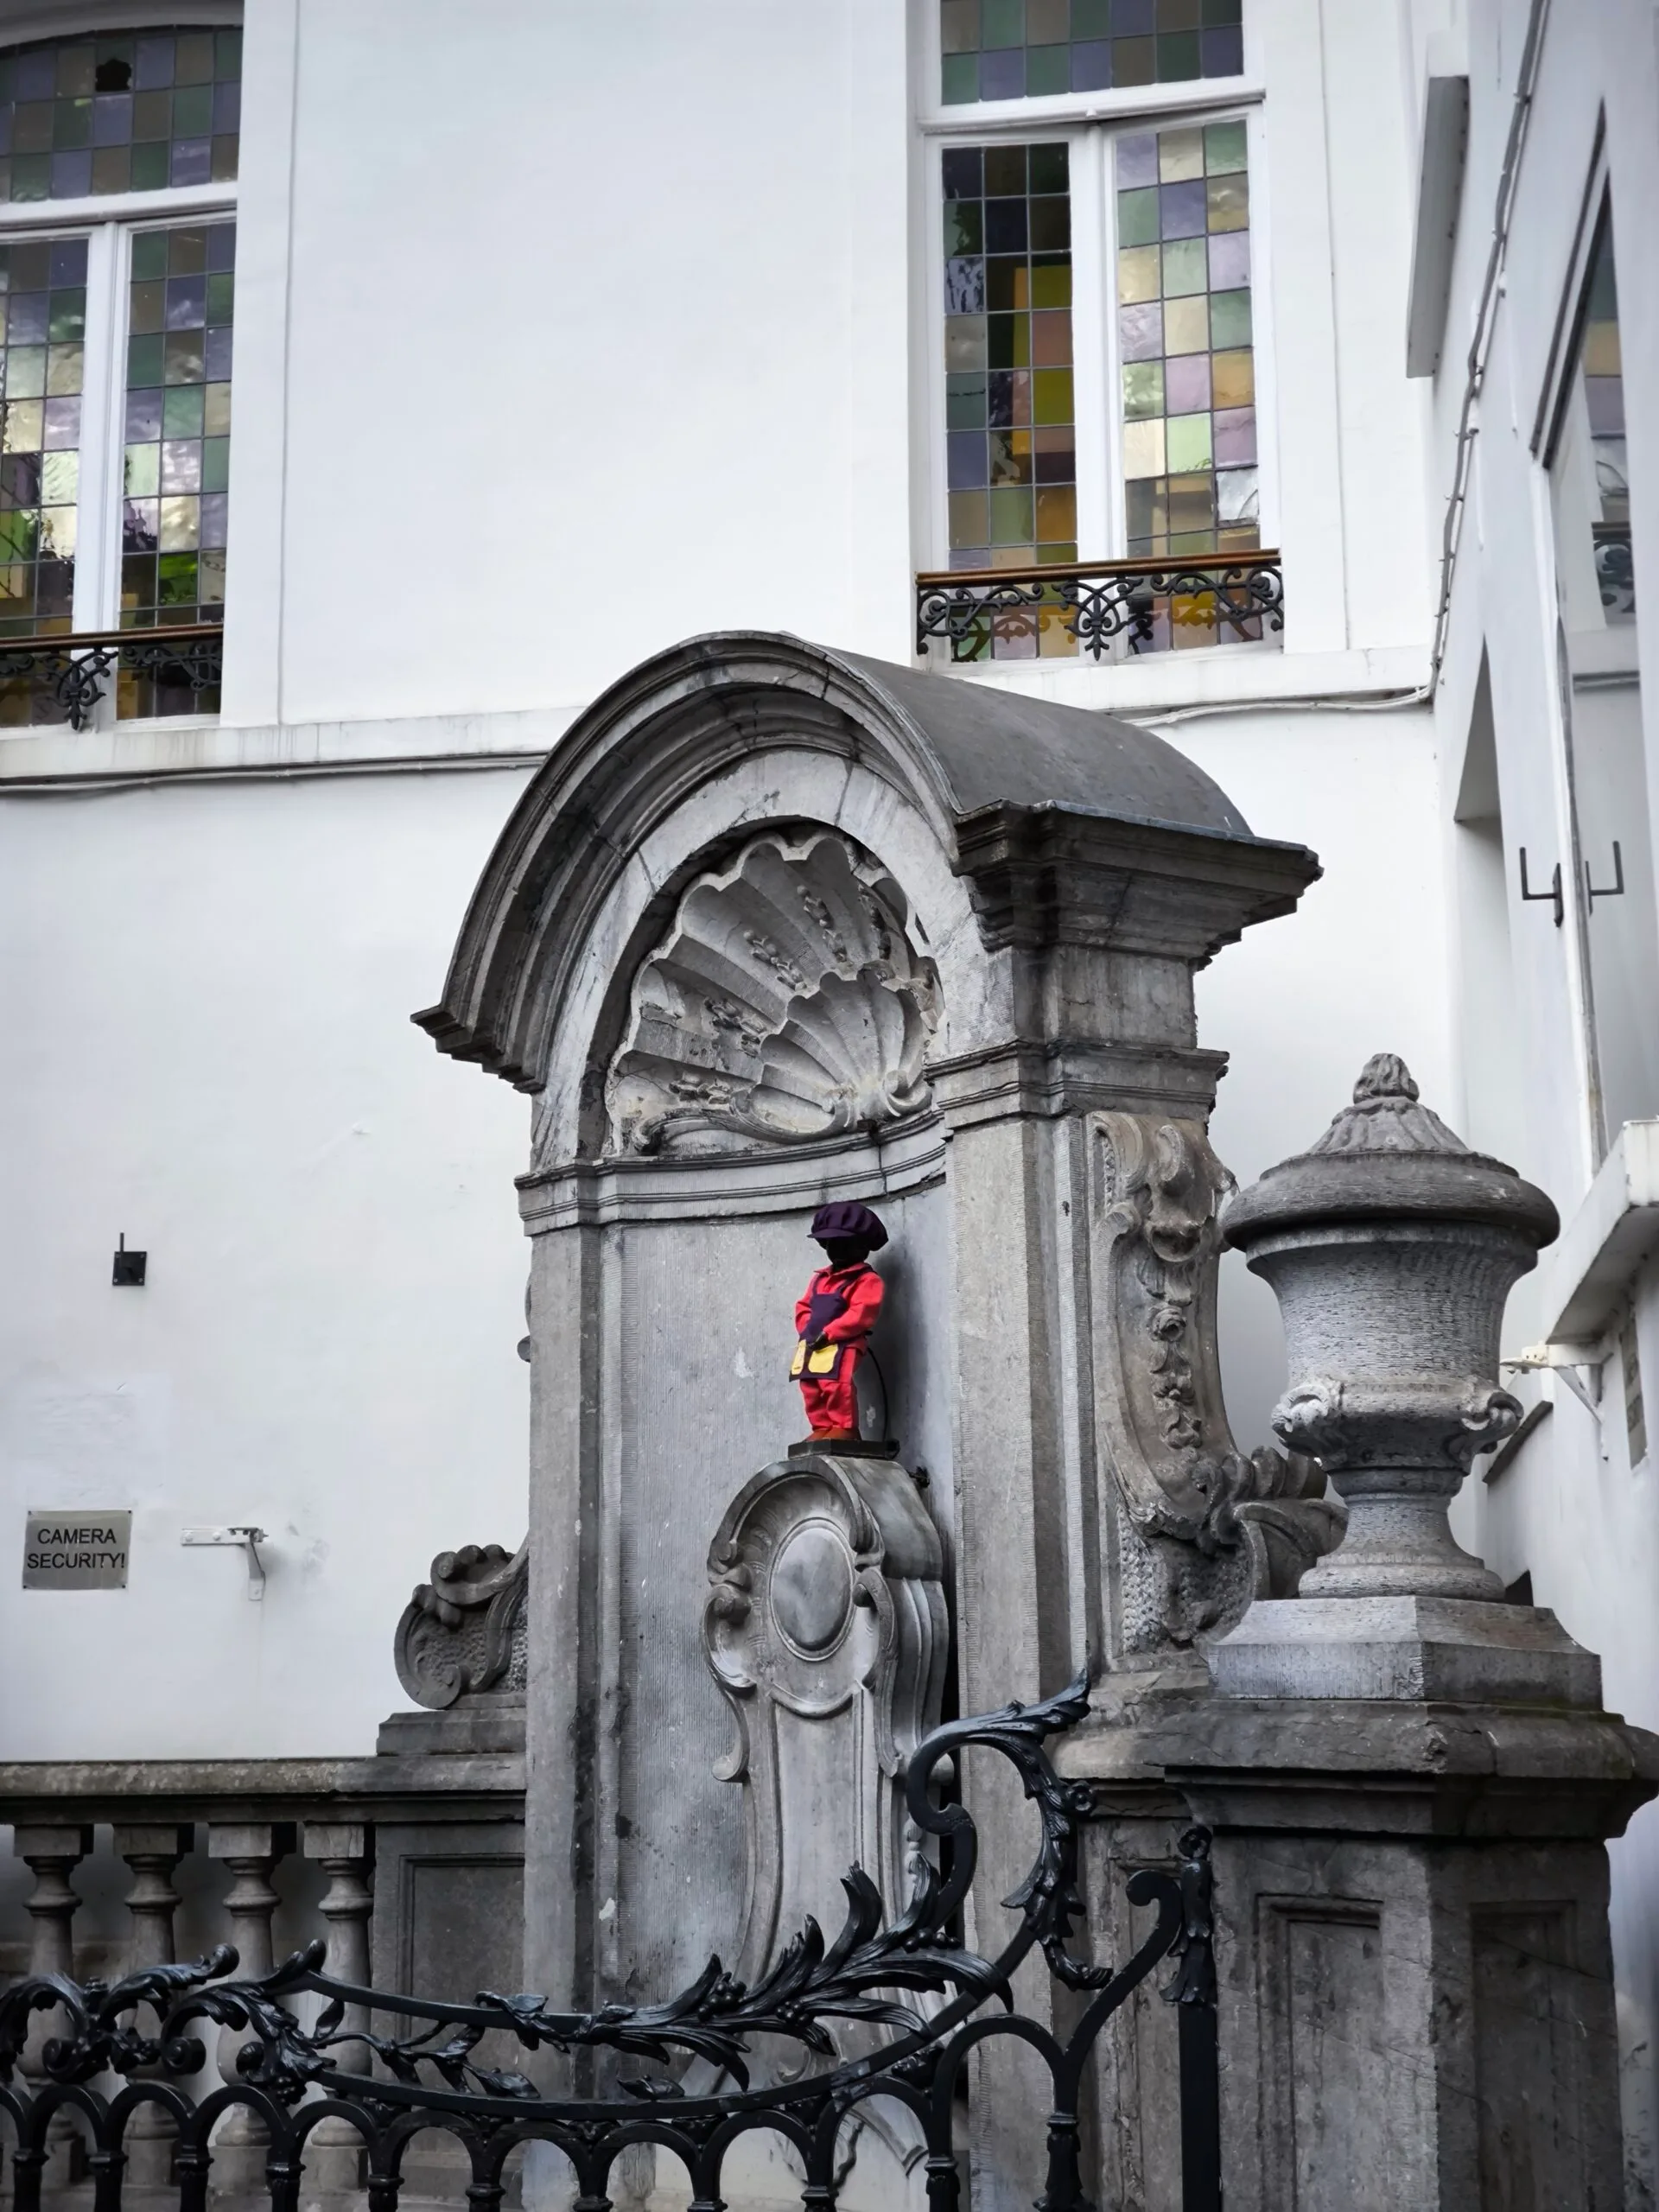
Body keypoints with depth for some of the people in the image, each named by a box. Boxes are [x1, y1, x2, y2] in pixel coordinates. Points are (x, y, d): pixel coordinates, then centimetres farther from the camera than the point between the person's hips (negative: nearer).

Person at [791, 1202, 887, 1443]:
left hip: (842, 1344, -8)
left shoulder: (867, 1280, -3)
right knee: (811, 1387, 4)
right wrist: (808, 1330, 0)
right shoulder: (820, 1279, 23)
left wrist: (827, 1333, -19)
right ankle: (822, 1429, 9)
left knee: (836, 1384, -20)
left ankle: (844, 1428, -14)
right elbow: (803, 1307, 22)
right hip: (811, 1343, 8)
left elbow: (861, 1313, -15)